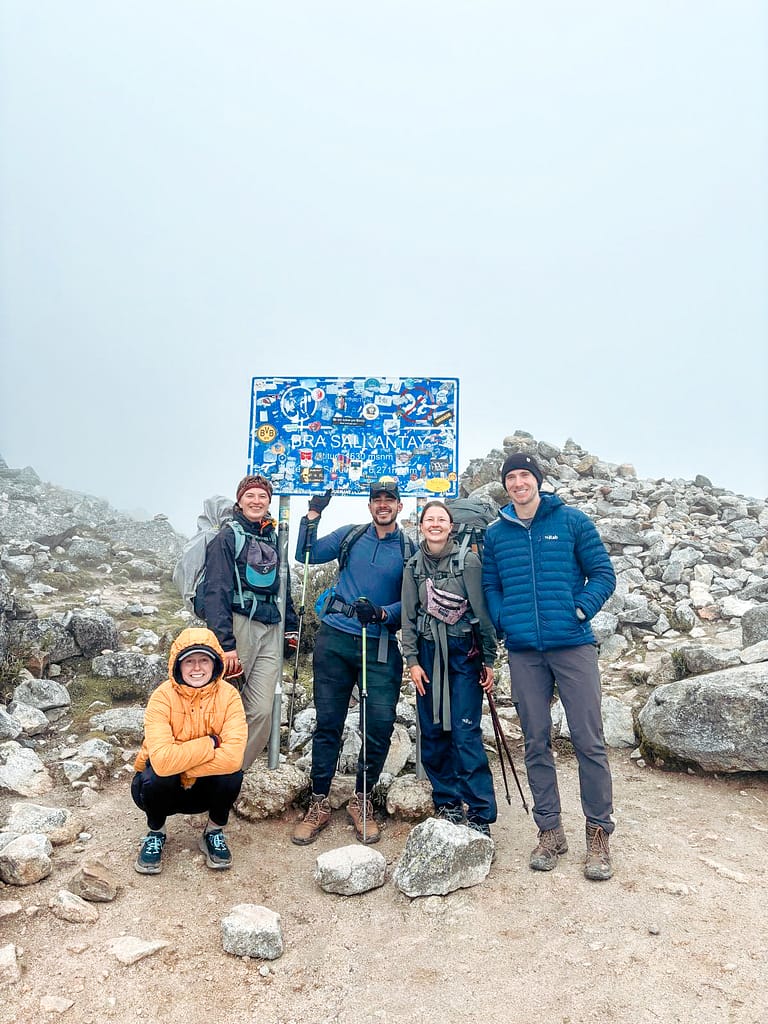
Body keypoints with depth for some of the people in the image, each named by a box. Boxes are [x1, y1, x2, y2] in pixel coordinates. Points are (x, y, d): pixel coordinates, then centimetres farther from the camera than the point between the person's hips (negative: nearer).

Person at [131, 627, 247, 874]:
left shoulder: (228, 695, -20)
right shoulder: (163, 697, -24)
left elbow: (233, 757, -32)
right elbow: (162, 761, -37)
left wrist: (183, 768, -30)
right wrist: (210, 743, -30)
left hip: (207, 788, 1)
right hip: (164, 788, -1)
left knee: (232, 773, -29)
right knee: (156, 776, -33)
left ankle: (214, 832, 2)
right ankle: (155, 833, 1)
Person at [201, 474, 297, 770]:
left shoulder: (273, 539, 16)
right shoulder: (227, 538, -2)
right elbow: (216, 592, -10)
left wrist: (290, 626, 18)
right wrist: (225, 643, -17)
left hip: (271, 631, 5)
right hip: (239, 624, -5)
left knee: (262, 711, -2)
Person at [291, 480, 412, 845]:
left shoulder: (409, 550, 5)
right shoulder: (350, 536, 10)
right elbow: (306, 555, 9)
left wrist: (382, 613, -18)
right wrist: (313, 516, 1)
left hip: (380, 646, -1)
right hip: (335, 638, 1)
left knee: (380, 725, -4)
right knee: (328, 722, 5)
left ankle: (362, 800, 18)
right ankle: (319, 804, 18)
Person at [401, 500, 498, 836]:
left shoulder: (467, 561, -3)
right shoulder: (414, 566, 7)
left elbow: (483, 611, -3)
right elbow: (408, 616, 8)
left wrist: (489, 661, -3)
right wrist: (412, 660, 0)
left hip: (464, 652, -4)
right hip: (428, 652, 4)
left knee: (465, 732, -7)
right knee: (432, 730, 7)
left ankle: (480, 814, 1)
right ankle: (447, 801, 21)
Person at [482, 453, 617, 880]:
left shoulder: (572, 521, 1)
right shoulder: (495, 534, 9)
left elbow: (603, 573, 2)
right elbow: (490, 587, 14)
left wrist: (580, 609, -11)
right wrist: (503, 621, -3)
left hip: (574, 647, -2)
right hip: (524, 652, 3)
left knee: (589, 742, 1)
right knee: (536, 744, 9)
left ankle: (599, 832, 17)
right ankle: (550, 831, 23)